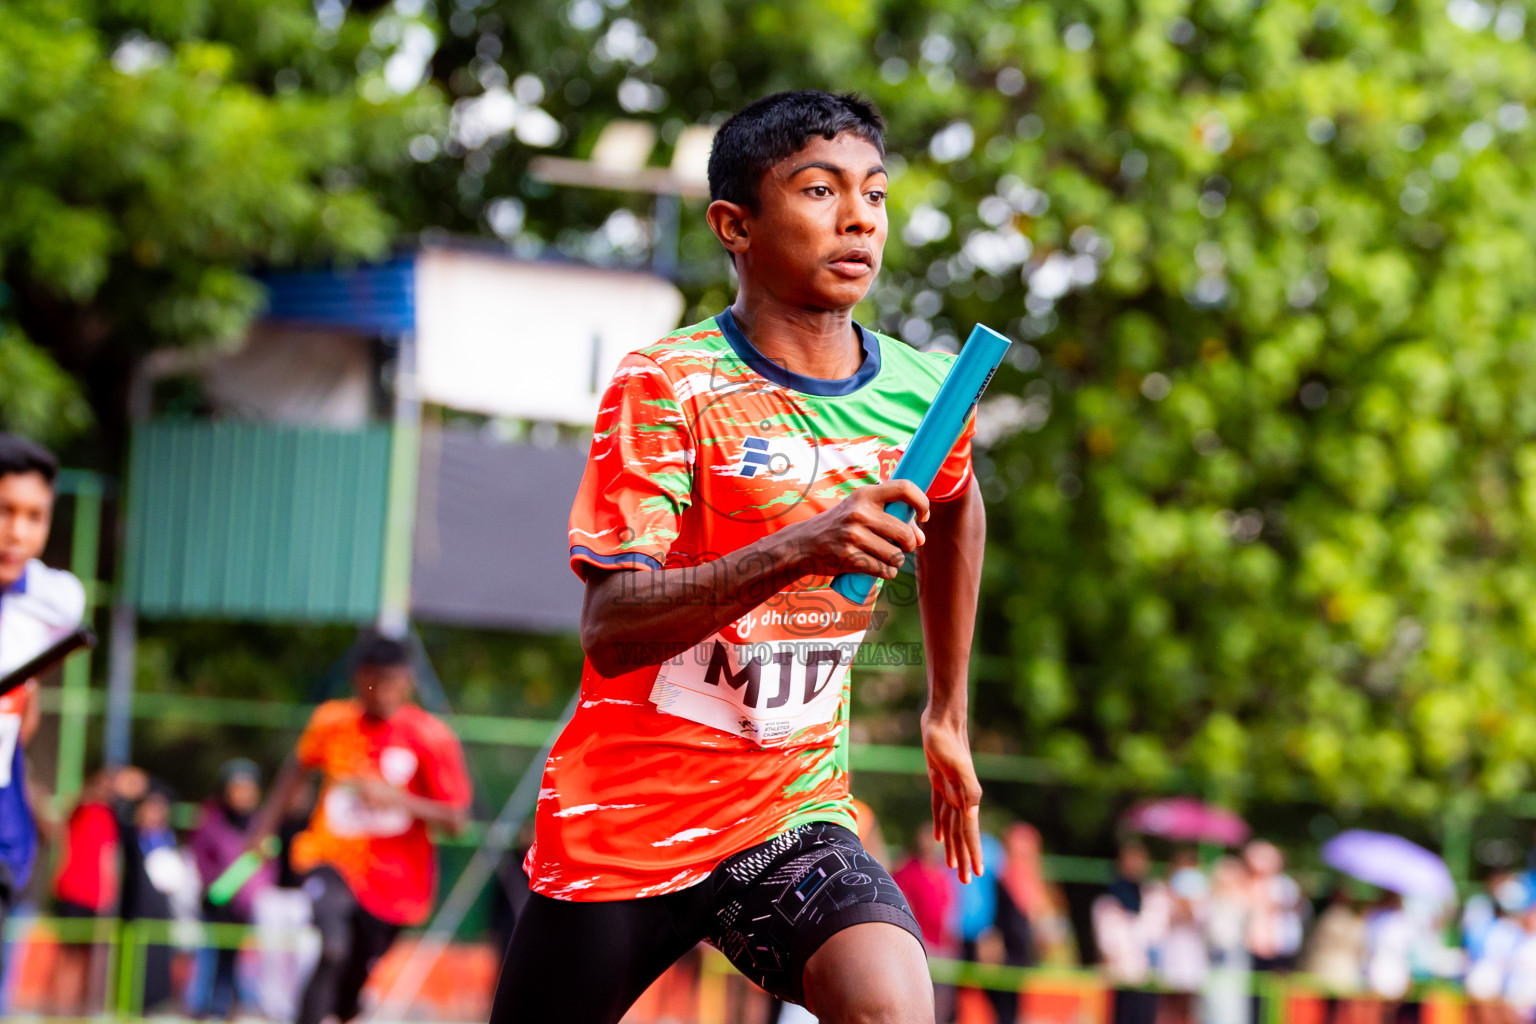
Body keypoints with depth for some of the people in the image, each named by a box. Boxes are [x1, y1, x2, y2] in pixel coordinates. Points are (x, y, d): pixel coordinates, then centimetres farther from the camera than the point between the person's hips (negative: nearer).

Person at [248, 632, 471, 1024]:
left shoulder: (431, 738, -9)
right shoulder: (331, 721, -1)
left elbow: (455, 819, -11)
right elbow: (298, 767, 21)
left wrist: (396, 799, -24)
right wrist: (264, 826, 22)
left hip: (393, 880, 0)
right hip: (332, 858, 0)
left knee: (351, 987, 7)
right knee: (334, 948, -29)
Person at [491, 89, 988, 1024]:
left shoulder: (921, 395, 1)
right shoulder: (667, 385, -13)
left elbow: (957, 513, 27)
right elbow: (611, 631, -23)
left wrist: (949, 717, 29)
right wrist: (798, 550, -36)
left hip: (795, 817, 3)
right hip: (622, 826, -2)